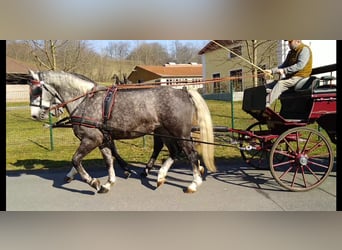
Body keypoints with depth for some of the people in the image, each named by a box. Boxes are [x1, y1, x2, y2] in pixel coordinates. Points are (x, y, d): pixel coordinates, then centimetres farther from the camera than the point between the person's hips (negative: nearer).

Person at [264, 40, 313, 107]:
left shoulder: (304, 49, -8)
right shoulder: (291, 52, 19)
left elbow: (300, 65, -21)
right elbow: (284, 65, 19)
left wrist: (284, 70, -23)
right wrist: (272, 71, 5)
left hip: (299, 77, -9)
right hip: (289, 76, 9)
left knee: (280, 84, -31)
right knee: (268, 86, -5)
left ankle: (266, 105, -37)